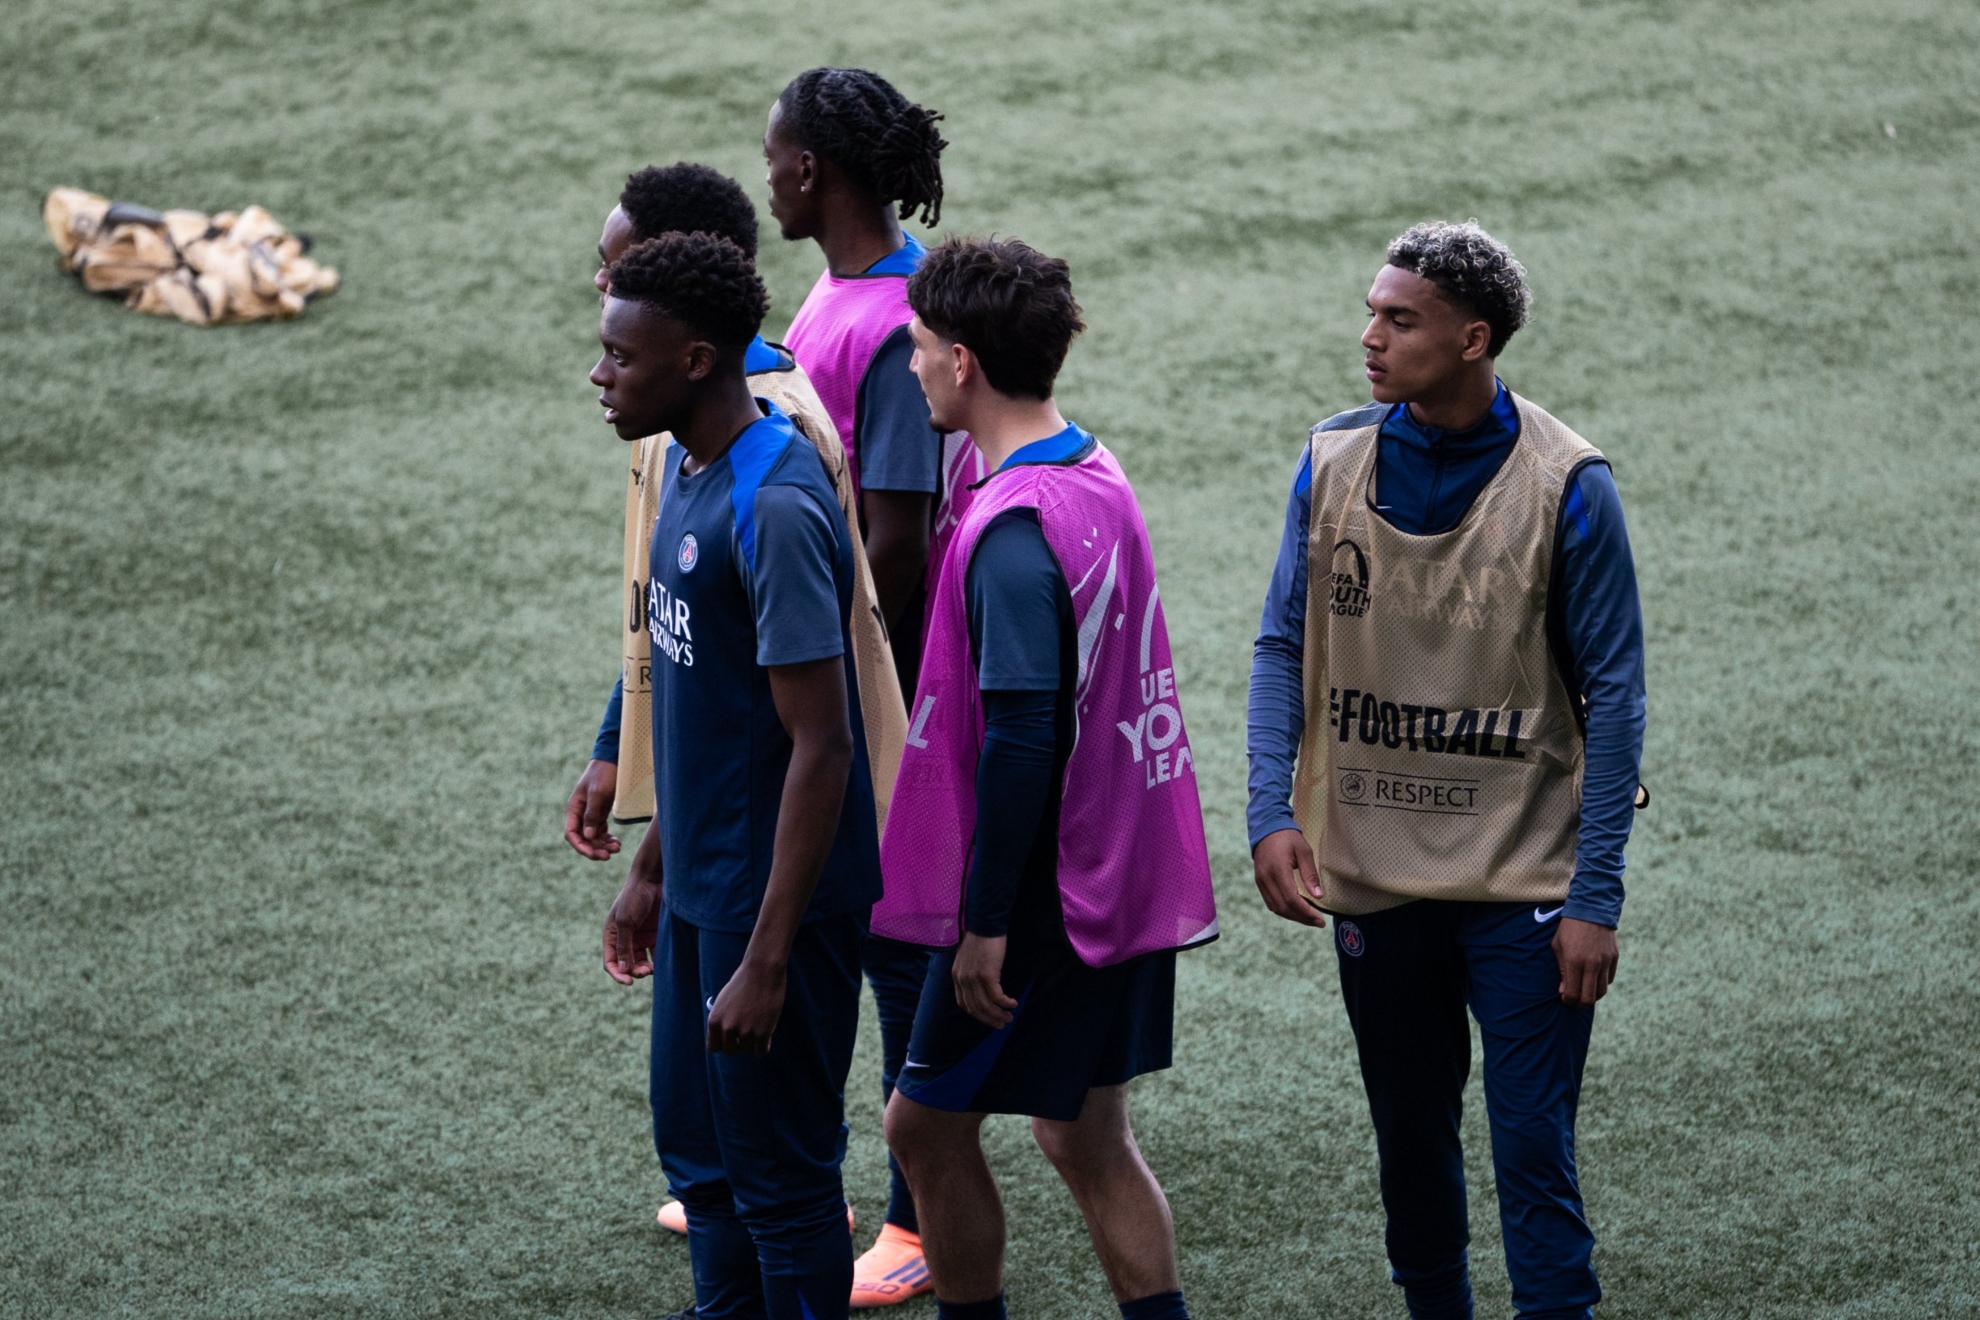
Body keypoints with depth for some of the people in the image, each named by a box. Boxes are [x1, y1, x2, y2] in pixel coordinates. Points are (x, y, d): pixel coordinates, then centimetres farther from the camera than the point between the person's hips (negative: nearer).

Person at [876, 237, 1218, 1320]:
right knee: (1084, 1139, 15)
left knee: (927, 1126, 5)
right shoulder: (1099, 479, 8)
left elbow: (1022, 738, -25)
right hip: (1127, 879, 9)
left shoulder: (1015, 529, -22)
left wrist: (985, 923, -20)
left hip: (1042, 893, -9)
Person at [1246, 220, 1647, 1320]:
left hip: (1522, 886, -4)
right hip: (1371, 878, 4)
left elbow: (1612, 693, -8)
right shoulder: (1334, 461, 0)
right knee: (1410, 1147, 15)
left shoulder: (1565, 485, -10)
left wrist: (1595, 897, -12)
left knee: (1533, 1157, -5)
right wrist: (1272, 814, -9)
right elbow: (1283, 649, 6)